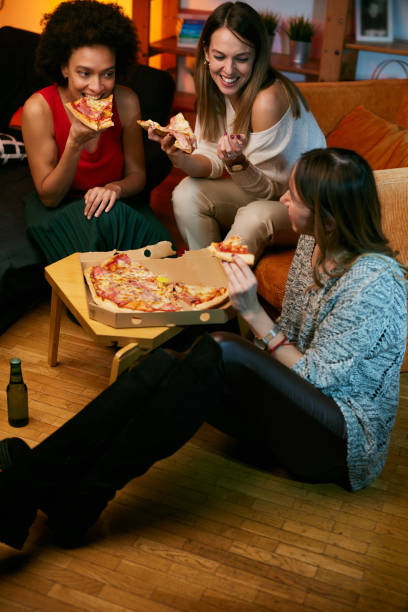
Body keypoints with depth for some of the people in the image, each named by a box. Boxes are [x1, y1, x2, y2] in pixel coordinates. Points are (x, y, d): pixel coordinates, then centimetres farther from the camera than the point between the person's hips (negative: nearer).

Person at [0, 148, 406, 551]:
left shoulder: (373, 282, -20)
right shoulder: (313, 245, 4)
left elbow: (315, 378, -18)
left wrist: (254, 313, -22)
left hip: (348, 441, -7)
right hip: (294, 412, 8)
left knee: (221, 352, -31)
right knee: (164, 363, -18)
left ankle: (78, 502, -30)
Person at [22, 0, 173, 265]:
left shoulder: (126, 101, -10)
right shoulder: (39, 109, -18)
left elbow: (137, 174, 0)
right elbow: (49, 197, -14)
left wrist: (115, 188, -25)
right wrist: (75, 144, -31)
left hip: (112, 202, 3)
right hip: (56, 209, -2)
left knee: (160, 246, -28)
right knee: (108, 220, -35)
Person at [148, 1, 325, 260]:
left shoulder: (268, 99, -27)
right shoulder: (214, 91, -5)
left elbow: (270, 190, -21)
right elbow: (211, 163, -4)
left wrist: (237, 163, -39)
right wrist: (181, 159, -24)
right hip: (263, 191, 7)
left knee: (254, 217, -34)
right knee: (187, 193, -10)